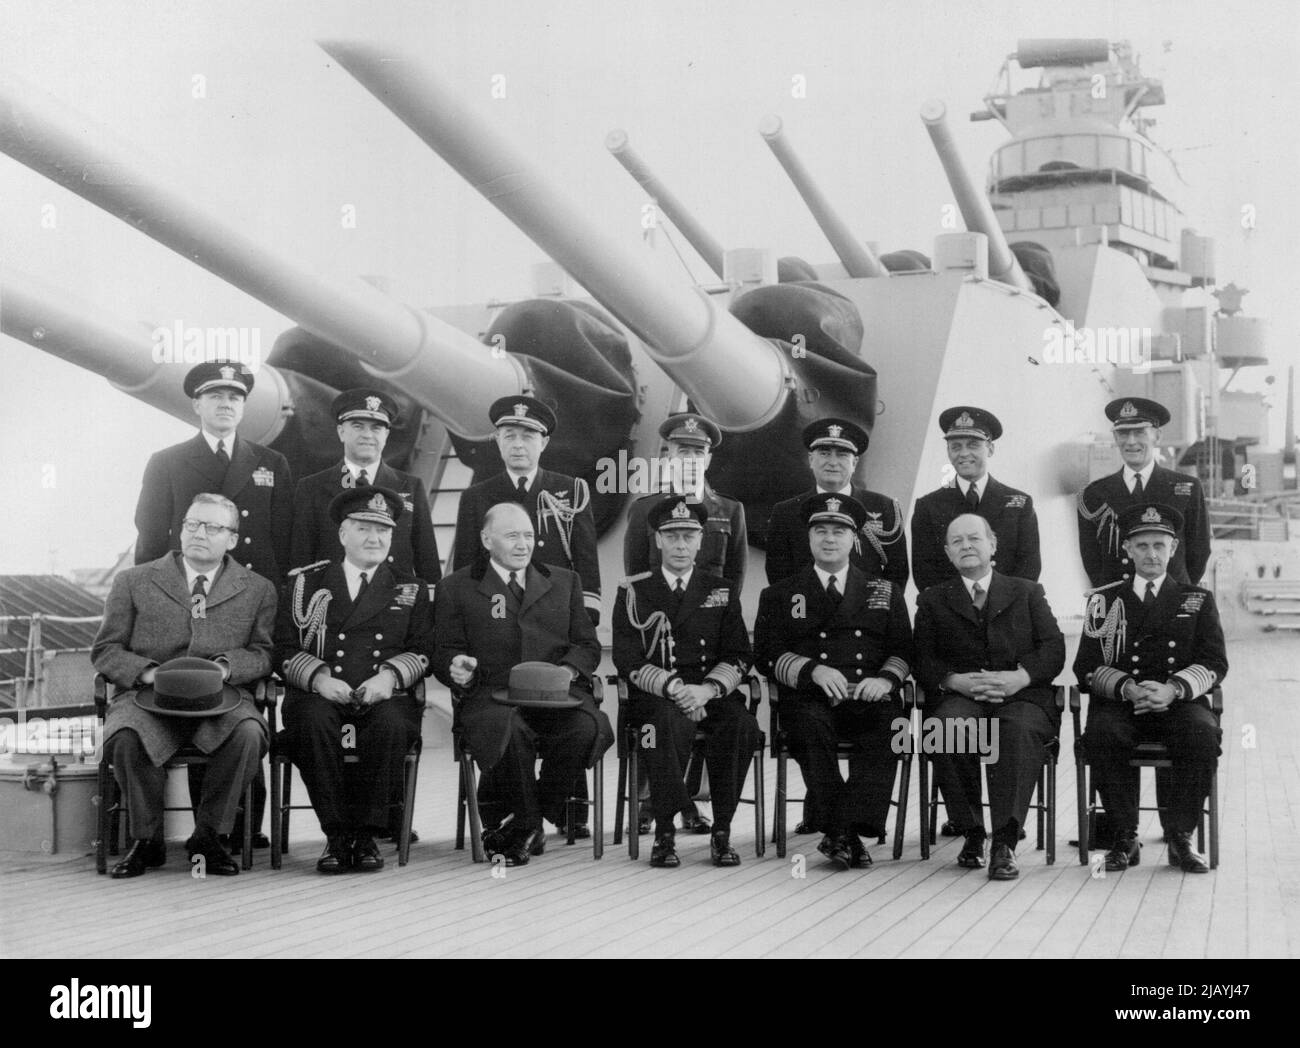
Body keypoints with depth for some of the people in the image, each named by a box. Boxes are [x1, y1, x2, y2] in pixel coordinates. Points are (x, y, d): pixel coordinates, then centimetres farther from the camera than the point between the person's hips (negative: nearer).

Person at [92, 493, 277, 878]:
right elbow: (106, 651, 9)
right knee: (125, 738, -34)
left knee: (248, 734, -34)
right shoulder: (133, 582, 12)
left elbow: (262, 654, 11)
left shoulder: (257, 590, 14)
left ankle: (207, 835, -11)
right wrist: (149, 673, -11)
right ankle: (147, 840, -9)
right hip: (148, 696, 0)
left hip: (220, 698, 0)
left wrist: (225, 668, -12)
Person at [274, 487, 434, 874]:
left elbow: (422, 652, 9)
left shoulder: (410, 590, 18)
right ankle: (336, 834, -24)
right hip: (318, 696, 0)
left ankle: (366, 834, -22)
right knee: (313, 721, -34)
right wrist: (319, 677, -12)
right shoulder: (306, 582, 15)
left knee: (389, 725, -34)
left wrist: (390, 675, -11)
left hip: (384, 697, 0)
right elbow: (284, 649, 7)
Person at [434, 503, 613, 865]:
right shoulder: (457, 587, 17)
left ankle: (514, 822, -12)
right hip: (490, 694, -2)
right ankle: (526, 827, -13)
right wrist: (457, 669, -13)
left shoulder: (564, 582, 25)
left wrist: (568, 671, -4)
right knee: (509, 729, -39)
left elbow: (587, 645, 18)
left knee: (587, 726, -32)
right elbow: (444, 652, 11)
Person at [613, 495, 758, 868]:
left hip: (711, 694, 2)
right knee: (671, 722, -37)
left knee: (742, 724, -31)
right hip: (653, 697, -2)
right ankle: (665, 833, -26)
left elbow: (738, 657, 7)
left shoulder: (722, 592, 15)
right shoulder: (634, 592, 8)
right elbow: (628, 659, -1)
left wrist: (706, 690, -14)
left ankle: (722, 831, -21)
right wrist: (674, 688, -16)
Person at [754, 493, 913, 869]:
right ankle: (846, 836, -32)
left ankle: (846, 830, -37)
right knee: (812, 726, -36)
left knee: (888, 723, -34)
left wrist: (885, 679, -8)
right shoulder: (779, 595, 17)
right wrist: (813, 669, -12)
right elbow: (768, 655, 6)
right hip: (810, 700, -1)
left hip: (869, 699, 1)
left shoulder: (884, 592, 22)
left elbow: (902, 650, 14)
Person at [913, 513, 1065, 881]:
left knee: (1020, 730, -36)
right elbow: (923, 662, 8)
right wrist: (956, 681, -13)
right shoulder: (933, 600, 21)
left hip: (1021, 697, 0)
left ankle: (1005, 844, -38)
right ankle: (971, 834, -21)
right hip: (960, 698, 0)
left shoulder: (1027, 592, 21)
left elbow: (1053, 649, 7)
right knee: (950, 726, -36)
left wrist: (1020, 677, -14)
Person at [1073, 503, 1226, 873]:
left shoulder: (1198, 600, 16)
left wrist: (1172, 689, -17)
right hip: (1120, 704, 0)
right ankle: (1125, 839, -19)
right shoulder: (1105, 600, 14)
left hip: (1179, 703, 0)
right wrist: (1128, 688, -16)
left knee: (1202, 734, -33)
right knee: (1103, 734, -33)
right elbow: (1087, 667, 4)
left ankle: (1180, 838, -18)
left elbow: (1214, 663, 4)